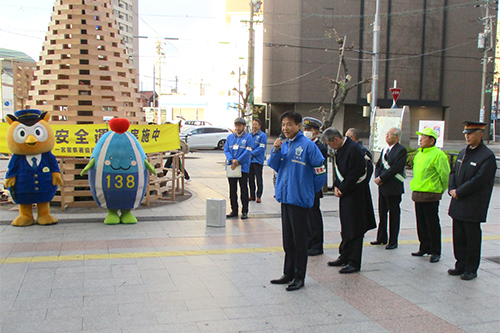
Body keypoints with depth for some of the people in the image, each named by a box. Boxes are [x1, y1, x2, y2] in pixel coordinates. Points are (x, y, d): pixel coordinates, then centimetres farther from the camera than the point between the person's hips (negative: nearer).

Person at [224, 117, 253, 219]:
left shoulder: (248, 137, -3)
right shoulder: (230, 137, 9)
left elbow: (248, 152, -12)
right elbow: (226, 150, 3)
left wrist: (237, 161, -17)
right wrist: (232, 160, -14)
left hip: (243, 167, -4)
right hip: (231, 167, 4)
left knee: (243, 190, 2)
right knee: (232, 190, 10)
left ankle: (244, 211, 10)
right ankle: (234, 210, 20)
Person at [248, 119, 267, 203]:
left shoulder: (262, 135, -5)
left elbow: (261, 148, -12)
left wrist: (252, 154, -16)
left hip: (258, 160, -6)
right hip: (249, 160, 6)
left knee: (258, 179, -1)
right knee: (250, 179, 10)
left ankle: (258, 196, 4)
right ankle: (252, 195, 19)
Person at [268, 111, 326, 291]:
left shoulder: (308, 145, -12)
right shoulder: (283, 145, 7)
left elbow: (320, 173, -10)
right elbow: (273, 166, 7)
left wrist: (309, 191, 1)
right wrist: (276, 150, -9)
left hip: (299, 199, -7)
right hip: (285, 197, 7)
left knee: (300, 240, 3)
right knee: (288, 240, 17)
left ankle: (299, 277, 14)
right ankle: (288, 273, 29)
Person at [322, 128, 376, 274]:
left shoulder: (354, 149, -19)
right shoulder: (340, 149, 10)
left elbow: (354, 174, -22)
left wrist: (342, 190, -14)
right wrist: (336, 186, 3)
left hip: (355, 194, -9)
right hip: (345, 192, 9)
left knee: (354, 228, -3)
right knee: (346, 227, 17)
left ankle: (354, 263, 3)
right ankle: (344, 257, 28)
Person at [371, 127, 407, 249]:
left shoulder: (401, 150, -12)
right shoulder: (385, 150, 14)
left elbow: (395, 168, -19)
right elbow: (378, 165, 14)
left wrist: (381, 178, -17)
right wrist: (377, 178, -3)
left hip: (394, 188, -8)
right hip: (383, 187, 8)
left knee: (394, 215, 2)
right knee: (382, 213, 15)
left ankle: (393, 242, 11)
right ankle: (382, 238, 28)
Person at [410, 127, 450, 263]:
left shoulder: (438, 154, -13)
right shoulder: (419, 154, 14)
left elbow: (445, 174, -11)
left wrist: (441, 189, -1)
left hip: (430, 195, -8)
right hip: (417, 193, 8)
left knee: (432, 224, -1)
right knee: (421, 223, 14)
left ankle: (435, 252, 8)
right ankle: (424, 248, 26)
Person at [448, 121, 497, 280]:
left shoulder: (487, 156, -12)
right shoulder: (463, 152, 12)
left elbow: (478, 180, -18)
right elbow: (453, 172, 15)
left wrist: (459, 192, -15)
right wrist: (452, 189, -2)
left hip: (473, 207, -7)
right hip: (458, 205, 7)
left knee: (472, 238, 3)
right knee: (458, 236, 12)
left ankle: (471, 269, 14)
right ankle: (461, 265, 24)